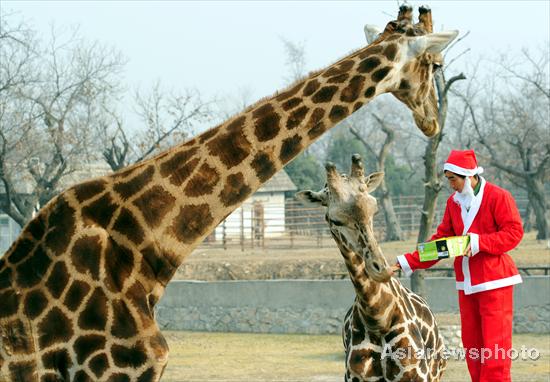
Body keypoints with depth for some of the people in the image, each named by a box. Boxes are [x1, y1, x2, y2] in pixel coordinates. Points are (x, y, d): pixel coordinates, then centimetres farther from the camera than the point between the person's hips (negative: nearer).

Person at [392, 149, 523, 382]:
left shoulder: (498, 197, -10)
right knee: (471, 343, 8)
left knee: (495, 344, -9)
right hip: (467, 284, 7)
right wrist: (406, 263, 3)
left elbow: (514, 232, -13)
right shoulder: (453, 202, 10)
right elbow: (440, 240, 12)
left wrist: (478, 242, -22)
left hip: (494, 283, -7)